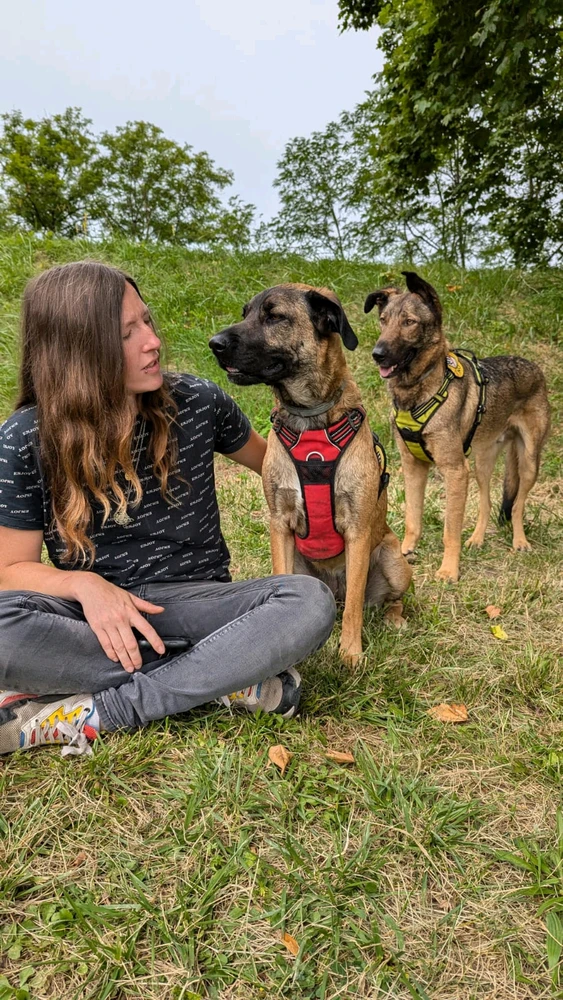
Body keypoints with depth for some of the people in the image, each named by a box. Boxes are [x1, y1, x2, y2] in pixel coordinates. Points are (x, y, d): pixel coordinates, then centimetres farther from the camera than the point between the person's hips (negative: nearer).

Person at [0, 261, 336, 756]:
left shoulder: (197, 402, -2)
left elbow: (271, 460, 17)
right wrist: (84, 585, -20)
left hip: (196, 602, 2)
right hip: (93, 613, -1)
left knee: (310, 601, -28)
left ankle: (88, 715, -23)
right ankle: (229, 680, -20)